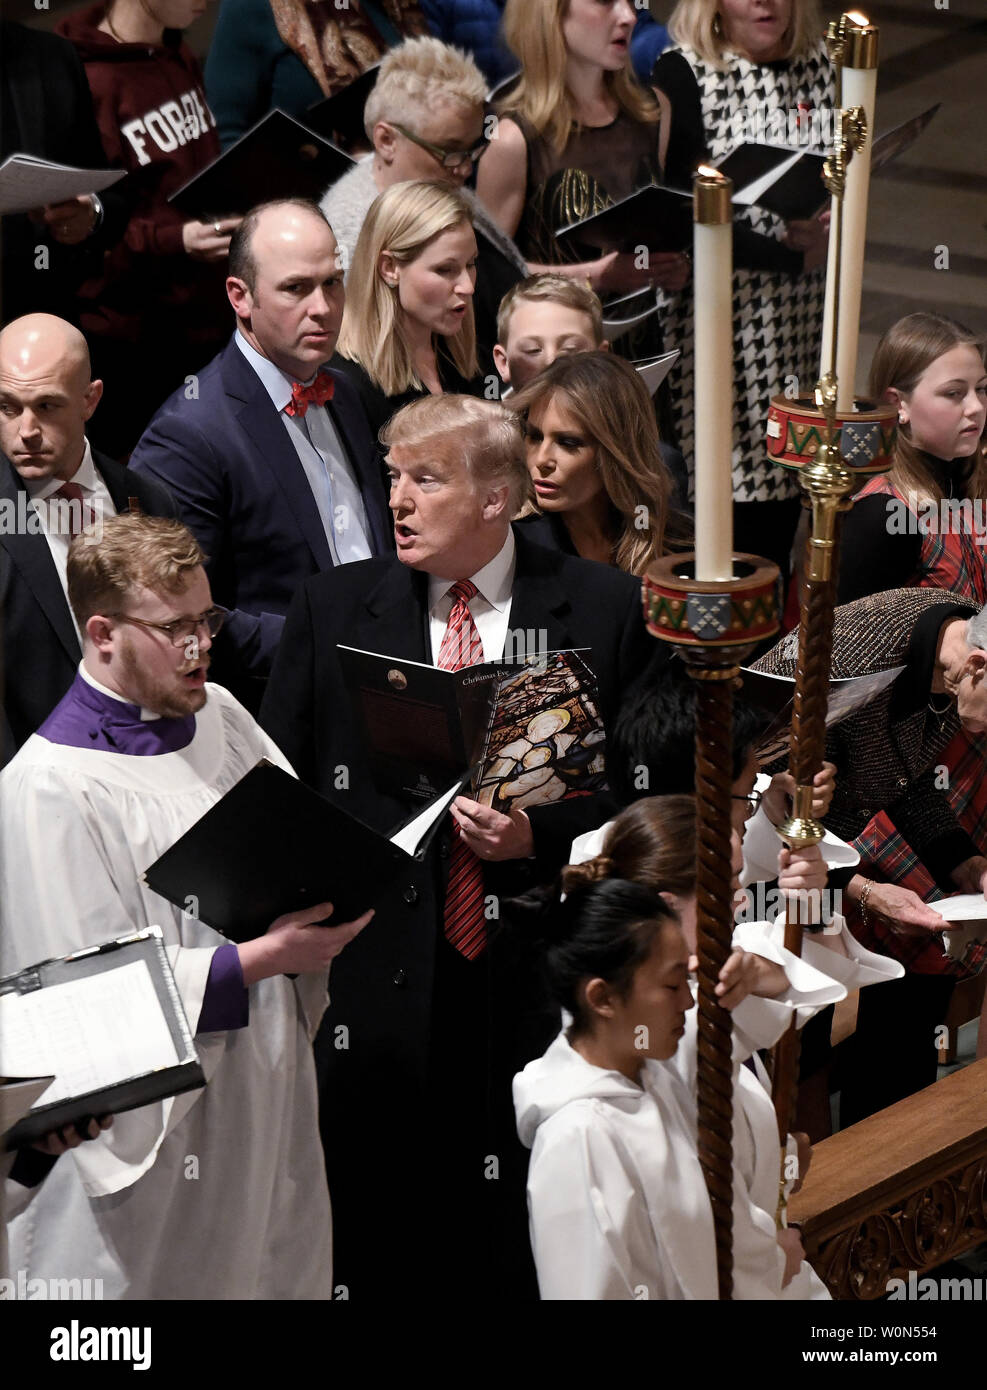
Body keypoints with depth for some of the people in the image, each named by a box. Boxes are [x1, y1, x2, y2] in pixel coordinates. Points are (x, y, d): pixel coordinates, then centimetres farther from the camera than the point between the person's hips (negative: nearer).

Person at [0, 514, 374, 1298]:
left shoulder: (219, 716, 6)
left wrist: (339, 901, -7)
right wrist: (266, 957, -24)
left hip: (270, 1088, 7)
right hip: (153, 1124, -7)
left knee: (288, 1273, 16)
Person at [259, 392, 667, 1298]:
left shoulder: (611, 610, 1)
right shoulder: (334, 609, 7)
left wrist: (540, 836, -14)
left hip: (545, 977, -1)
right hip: (381, 981, 1)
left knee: (533, 1251, 6)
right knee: (380, 1249, 6)